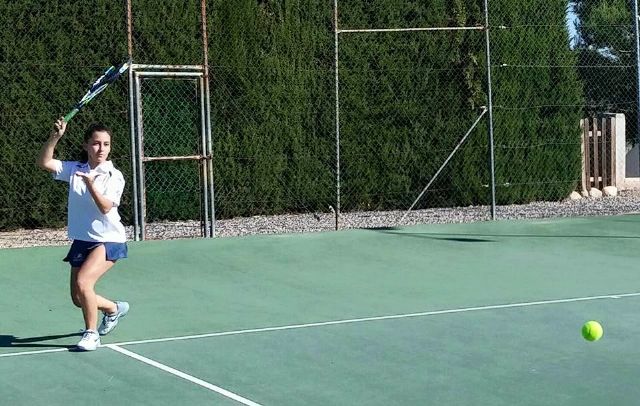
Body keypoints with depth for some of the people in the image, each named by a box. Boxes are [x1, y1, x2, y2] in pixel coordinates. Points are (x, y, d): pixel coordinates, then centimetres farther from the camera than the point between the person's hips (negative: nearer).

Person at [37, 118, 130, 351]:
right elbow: (44, 163, -9)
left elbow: (105, 207, -20)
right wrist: (55, 137, -21)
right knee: (78, 299, 8)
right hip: (81, 241, 5)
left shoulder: (114, 176, -8)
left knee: (83, 282, -25)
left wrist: (91, 184, -35)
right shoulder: (74, 169, 2)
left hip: (108, 240, -5)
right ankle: (114, 308, 40)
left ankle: (92, 333, -6)